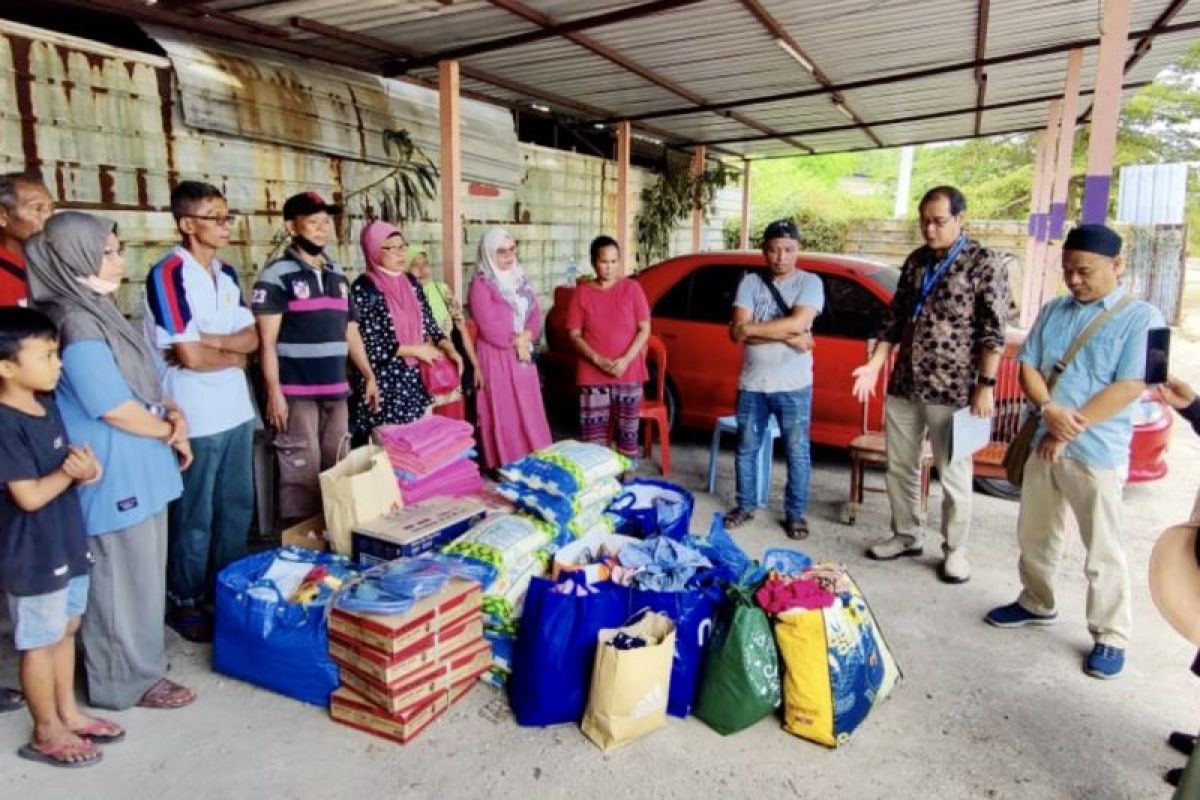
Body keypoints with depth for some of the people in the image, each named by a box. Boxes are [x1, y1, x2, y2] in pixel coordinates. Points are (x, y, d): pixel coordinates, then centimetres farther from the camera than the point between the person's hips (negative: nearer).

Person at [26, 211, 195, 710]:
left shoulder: (100, 311, 9)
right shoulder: (75, 325, -20)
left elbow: (145, 382, 15)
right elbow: (116, 409, -21)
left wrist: (174, 414, -3)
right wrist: (170, 431, -6)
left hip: (139, 469, 9)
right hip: (113, 475, -9)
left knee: (141, 572, 21)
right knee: (122, 578, 5)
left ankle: (140, 660, 37)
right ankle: (130, 678, 22)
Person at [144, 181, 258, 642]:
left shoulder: (226, 274, 9)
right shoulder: (168, 274, -14)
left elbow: (251, 338, 4)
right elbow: (189, 356, -20)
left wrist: (207, 339, -13)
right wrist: (234, 354, -3)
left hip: (236, 410, 7)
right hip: (195, 417, -7)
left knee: (237, 507, 17)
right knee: (194, 518, 7)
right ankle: (184, 603, 25)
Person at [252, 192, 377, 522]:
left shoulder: (338, 275, 15)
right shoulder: (276, 275, -5)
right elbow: (267, 341, -9)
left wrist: (369, 377, 15)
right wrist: (274, 392, -15)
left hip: (336, 391, 6)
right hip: (296, 394, -6)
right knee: (302, 474, -3)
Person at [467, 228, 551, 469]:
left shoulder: (520, 279, 13)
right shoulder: (480, 284, -9)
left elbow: (535, 314, 8)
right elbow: (488, 327, -16)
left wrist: (526, 337, -11)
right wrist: (515, 341, -11)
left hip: (524, 354, 7)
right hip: (497, 357, -7)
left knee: (529, 410, 11)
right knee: (503, 413, -2)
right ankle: (504, 467, 6)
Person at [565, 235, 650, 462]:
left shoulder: (631, 288, 1)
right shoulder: (582, 292, 1)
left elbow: (645, 329, 0)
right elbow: (575, 335, 0)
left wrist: (626, 360, -13)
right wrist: (598, 360, -14)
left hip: (629, 374, 0)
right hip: (592, 376, 0)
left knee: (628, 431, 7)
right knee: (592, 434, 0)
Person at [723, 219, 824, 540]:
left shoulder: (810, 282, -2)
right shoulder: (750, 282, 2)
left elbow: (797, 322, -20)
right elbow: (738, 333, -10)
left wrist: (753, 327, -13)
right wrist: (786, 337, -16)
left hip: (794, 386, -2)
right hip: (751, 384, 2)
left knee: (797, 453, 7)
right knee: (746, 449, 13)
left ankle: (795, 513, 22)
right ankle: (745, 505, 29)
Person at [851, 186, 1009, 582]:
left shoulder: (985, 262, -5)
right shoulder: (915, 261, 11)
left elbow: (993, 330, -8)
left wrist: (986, 384, -13)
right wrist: (875, 364, 4)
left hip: (951, 390, -5)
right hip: (903, 385, 6)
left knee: (953, 475, 6)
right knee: (899, 467, 13)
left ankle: (955, 550, 22)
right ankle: (906, 536, 31)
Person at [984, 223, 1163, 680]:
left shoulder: (1140, 317, -6)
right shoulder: (1052, 311, 10)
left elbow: (1130, 386, -13)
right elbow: (1027, 366, 6)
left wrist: (1070, 429, -15)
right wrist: (1049, 410, -13)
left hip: (1097, 453, -5)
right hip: (1043, 444, 6)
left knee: (1102, 551, 2)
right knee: (1035, 535, 16)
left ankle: (1110, 637, 17)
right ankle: (1037, 604, 35)